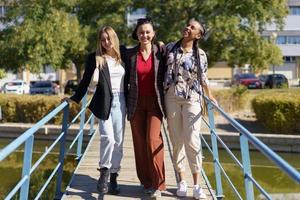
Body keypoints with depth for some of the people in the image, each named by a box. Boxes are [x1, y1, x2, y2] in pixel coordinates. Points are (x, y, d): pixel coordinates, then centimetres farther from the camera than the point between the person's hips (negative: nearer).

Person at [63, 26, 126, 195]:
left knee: (118, 141, 4)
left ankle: (114, 177, 13)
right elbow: (86, 80, 4)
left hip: (120, 101, 3)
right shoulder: (95, 58, 1)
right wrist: (75, 98, 3)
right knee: (108, 137, -18)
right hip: (104, 102, -3)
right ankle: (104, 173, 0)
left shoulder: (122, 56, 9)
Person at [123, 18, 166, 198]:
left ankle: (158, 184, -2)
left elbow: (166, 77, 5)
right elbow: (126, 79, 10)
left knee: (153, 140, -12)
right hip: (136, 103, 2)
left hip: (154, 102, -2)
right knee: (139, 142, 3)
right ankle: (146, 182, 15)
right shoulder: (130, 54, 4)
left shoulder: (160, 52, 0)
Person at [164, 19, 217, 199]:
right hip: (171, 98, 2)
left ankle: (197, 184, 0)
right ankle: (182, 181, 15)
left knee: (192, 141, -7)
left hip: (192, 99, -1)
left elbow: (203, 78, 12)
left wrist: (210, 96, 9)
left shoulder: (200, 54, 4)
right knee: (177, 140, 5)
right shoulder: (170, 48, 8)